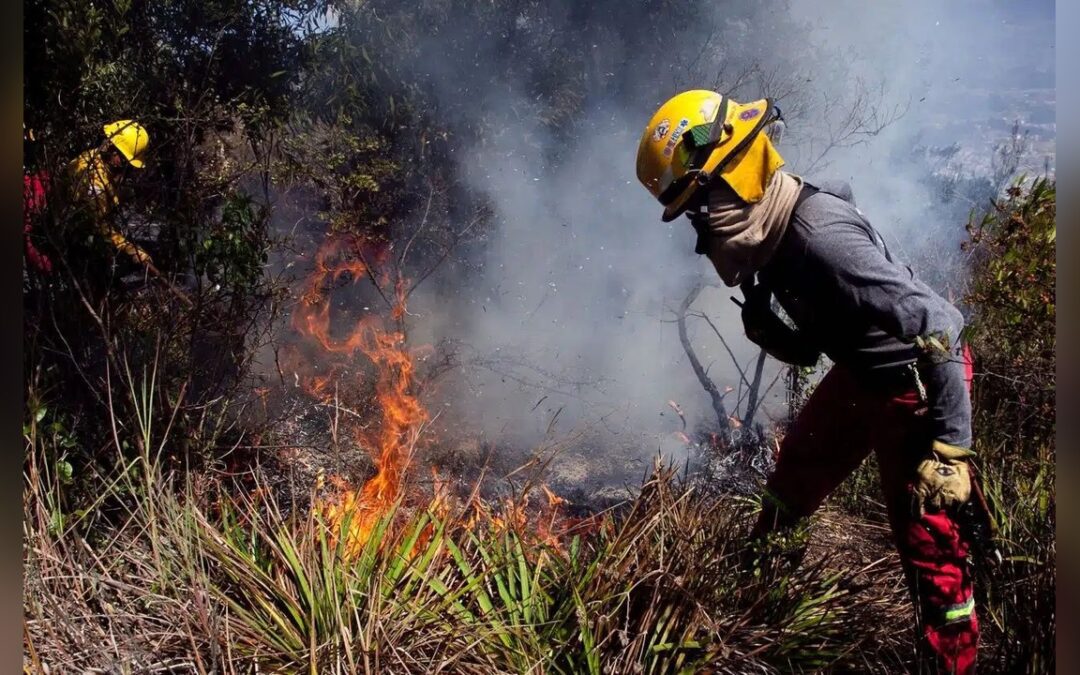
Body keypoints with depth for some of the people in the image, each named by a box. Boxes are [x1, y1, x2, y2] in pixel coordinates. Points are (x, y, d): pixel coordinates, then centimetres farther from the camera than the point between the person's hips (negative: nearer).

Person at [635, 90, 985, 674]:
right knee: (797, 471, 24)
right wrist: (765, 330, -7)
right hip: (858, 374, 10)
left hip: (917, 387, -10)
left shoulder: (821, 238, -33)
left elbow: (939, 329, -34)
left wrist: (950, 448, -33)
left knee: (929, 543, -5)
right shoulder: (779, 236, -3)